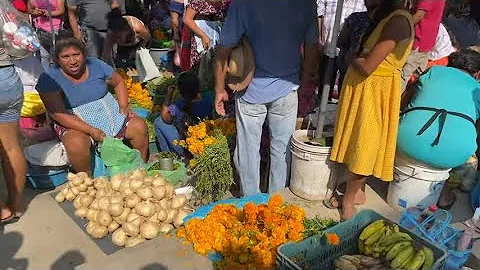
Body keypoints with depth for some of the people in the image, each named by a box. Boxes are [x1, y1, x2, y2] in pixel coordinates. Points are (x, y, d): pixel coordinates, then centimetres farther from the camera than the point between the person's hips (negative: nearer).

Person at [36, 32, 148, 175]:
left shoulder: (95, 65, 1)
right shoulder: (49, 78, -12)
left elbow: (118, 82, 15)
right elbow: (58, 114, -19)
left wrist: (123, 105, -2)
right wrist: (91, 130, -26)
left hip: (111, 114, 4)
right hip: (75, 123, -4)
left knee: (139, 127, -12)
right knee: (77, 143, -35)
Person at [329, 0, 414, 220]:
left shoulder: (398, 20, -19)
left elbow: (367, 66, -23)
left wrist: (352, 59, -6)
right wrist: (357, 58, -6)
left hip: (375, 92, -9)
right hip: (359, 88, 9)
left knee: (363, 147, 5)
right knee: (356, 143, 16)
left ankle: (349, 199, 22)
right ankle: (357, 192, 33)